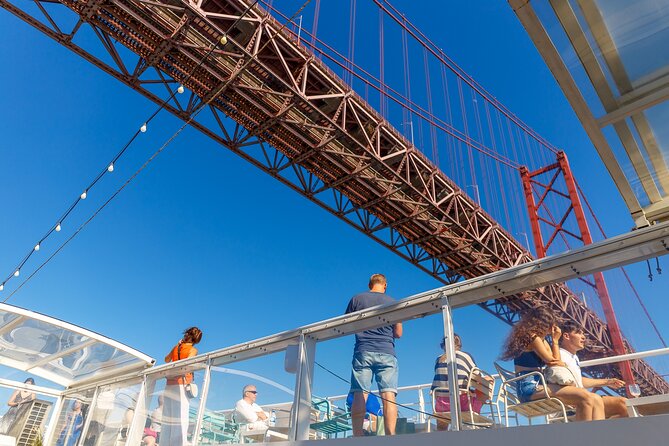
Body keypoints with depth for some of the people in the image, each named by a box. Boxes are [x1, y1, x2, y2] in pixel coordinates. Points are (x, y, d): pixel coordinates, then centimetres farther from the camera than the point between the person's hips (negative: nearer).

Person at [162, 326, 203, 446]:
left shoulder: (176, 346, 11)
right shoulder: (193, 350, -5)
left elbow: (166, 360, 27)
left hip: (170, 381, 6)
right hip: (182, 382, -6)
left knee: (168, 416, 11)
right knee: (180, 415, -6)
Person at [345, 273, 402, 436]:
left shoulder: (356, 299, 9)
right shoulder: (392, 302, 9)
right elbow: (398, 333, 13)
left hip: (363, 351, 0)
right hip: (386, 352, 0)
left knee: (359, 395, -4)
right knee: (388, 396, -5)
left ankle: (357, 436, -12)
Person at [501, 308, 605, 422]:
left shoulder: (542, 340, 25)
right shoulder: (533, 337, -3)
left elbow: (557, 363, 15)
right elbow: (552, 362, -4)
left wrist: (555, 341, 16)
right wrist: (555, 340, 9)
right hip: (530, 387, -9)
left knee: (596, 400, -3)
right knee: (585, 398, -24)